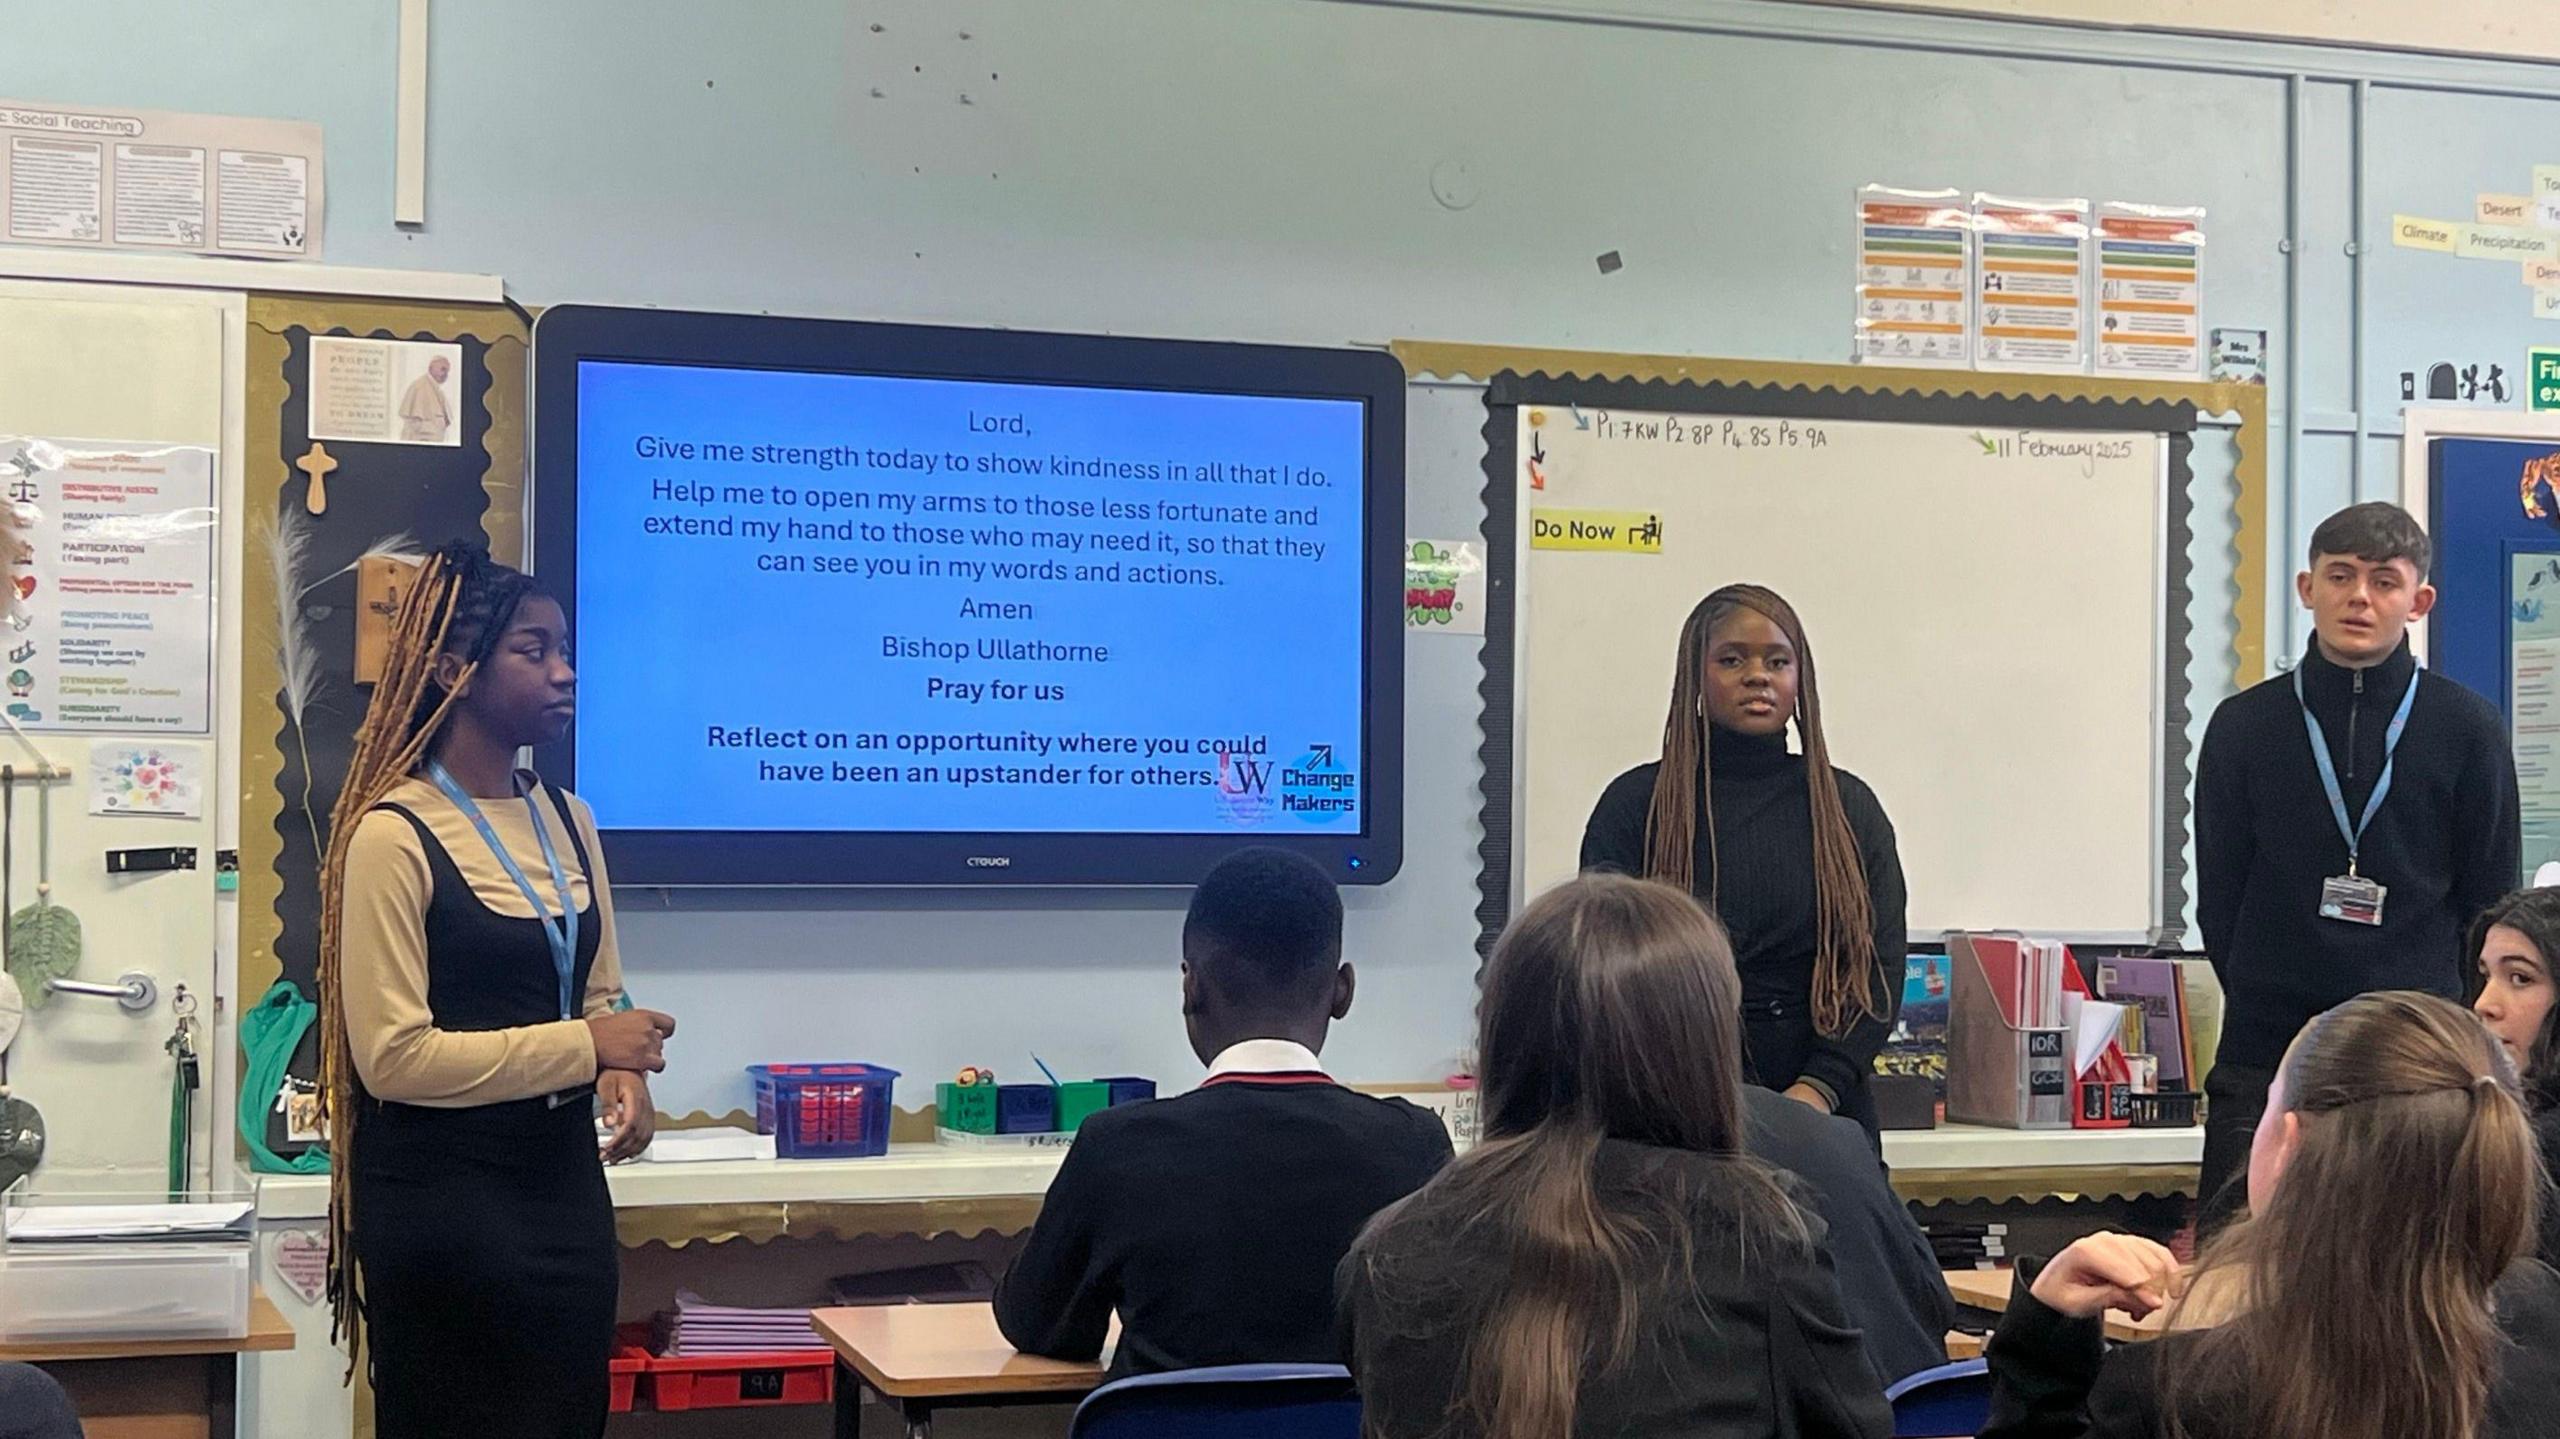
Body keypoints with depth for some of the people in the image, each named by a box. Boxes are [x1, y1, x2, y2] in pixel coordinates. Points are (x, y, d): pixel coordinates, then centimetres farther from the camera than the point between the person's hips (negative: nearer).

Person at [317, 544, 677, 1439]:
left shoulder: (568, 823, 8)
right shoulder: (392, 836, -15)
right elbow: (394, 1056, -19)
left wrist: (621, 1077, -4)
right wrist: (586, 1049, -16)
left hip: (565, 1181, 7)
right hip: (443, 1198, -7)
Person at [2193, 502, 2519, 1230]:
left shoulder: (2468, 729, 3)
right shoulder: (2244, 726, 5)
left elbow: (2490, 899, 6)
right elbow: (2218, 899, 8)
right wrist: (2267, 1002, 3)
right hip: (2265, 1058, 1)